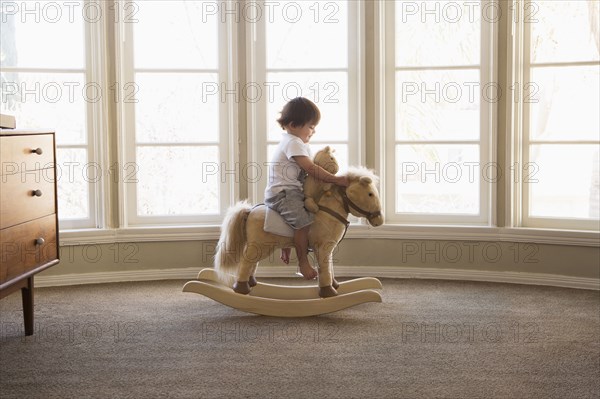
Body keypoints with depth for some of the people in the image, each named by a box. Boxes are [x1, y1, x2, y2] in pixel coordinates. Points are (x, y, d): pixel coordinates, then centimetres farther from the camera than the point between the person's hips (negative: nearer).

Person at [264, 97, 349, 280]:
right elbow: (311, 169, -22)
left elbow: (310, 169, 17)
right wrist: (336, 179, -21)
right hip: (281, 193, -11)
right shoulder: (293, 143, -15)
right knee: (304, 220, -28)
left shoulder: (299, 143, 18)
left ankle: (286, 249, 32)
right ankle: (303, 262, -15)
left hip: (293, 192, 11)